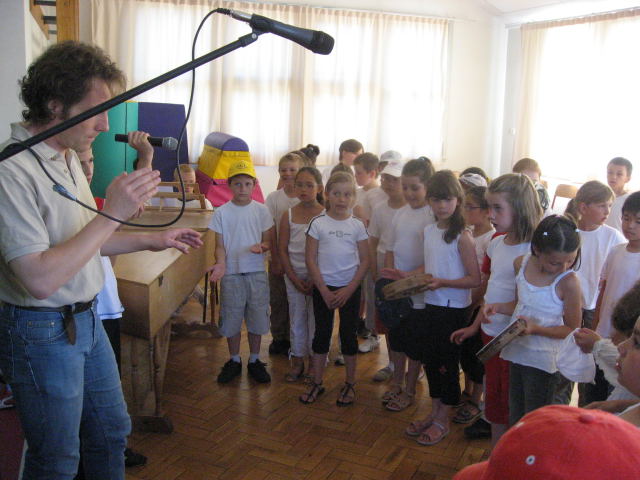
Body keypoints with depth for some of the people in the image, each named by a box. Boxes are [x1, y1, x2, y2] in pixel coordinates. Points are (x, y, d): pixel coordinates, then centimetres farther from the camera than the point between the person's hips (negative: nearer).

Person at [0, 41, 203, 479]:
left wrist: (152, 241, 11)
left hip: (87, 318, 9)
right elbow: (40, 278, -30)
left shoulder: (68, 157, 5)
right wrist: (112, 213, -29)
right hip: (42, 332, -9)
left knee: (111, 431, 23)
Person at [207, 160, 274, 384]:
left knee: (256, 317, 9)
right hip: (231, 273, 0)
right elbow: (220, 245, -2)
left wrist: (261, 246, -21)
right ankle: (234, 361, 28)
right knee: (231, 317, 9)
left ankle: (254, 360, 27)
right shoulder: (222, 213, -3)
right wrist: (220, 263, -21)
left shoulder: (261, 210, -1)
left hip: (256, 272, 1)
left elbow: (269, 240, 2)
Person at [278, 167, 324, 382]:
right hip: (294, 275, 2)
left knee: (315, 318, 5)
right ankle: (297, 362, 22)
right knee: (297, 318, 9)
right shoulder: (289, 215, 0)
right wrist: (294, 279, -6)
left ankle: (314, 361, 20)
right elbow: (282, 250, 1)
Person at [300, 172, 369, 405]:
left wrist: (349, 289, -9)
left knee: (348, 334, 7)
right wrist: (324, 290, -9)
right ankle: (317, 383, 19)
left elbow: (365, 260, -1)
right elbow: (310, 259, -5)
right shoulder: (318, 223, -4)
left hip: (350, 288, 0)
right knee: (322, 333, 7)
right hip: (323, 287, 0)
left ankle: (349, 384, 20)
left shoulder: (357, 225, -1)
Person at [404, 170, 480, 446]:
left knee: (447, 364, 6)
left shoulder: (462, 237, -16)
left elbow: (474, 280, -16)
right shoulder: (429, 231, 5)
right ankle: (435, 412, 34)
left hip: (454, 309, -7)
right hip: (432, 305, 7)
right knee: (430, 361, 16)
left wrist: (443, 283, -26)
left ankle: (442, 421, 23)